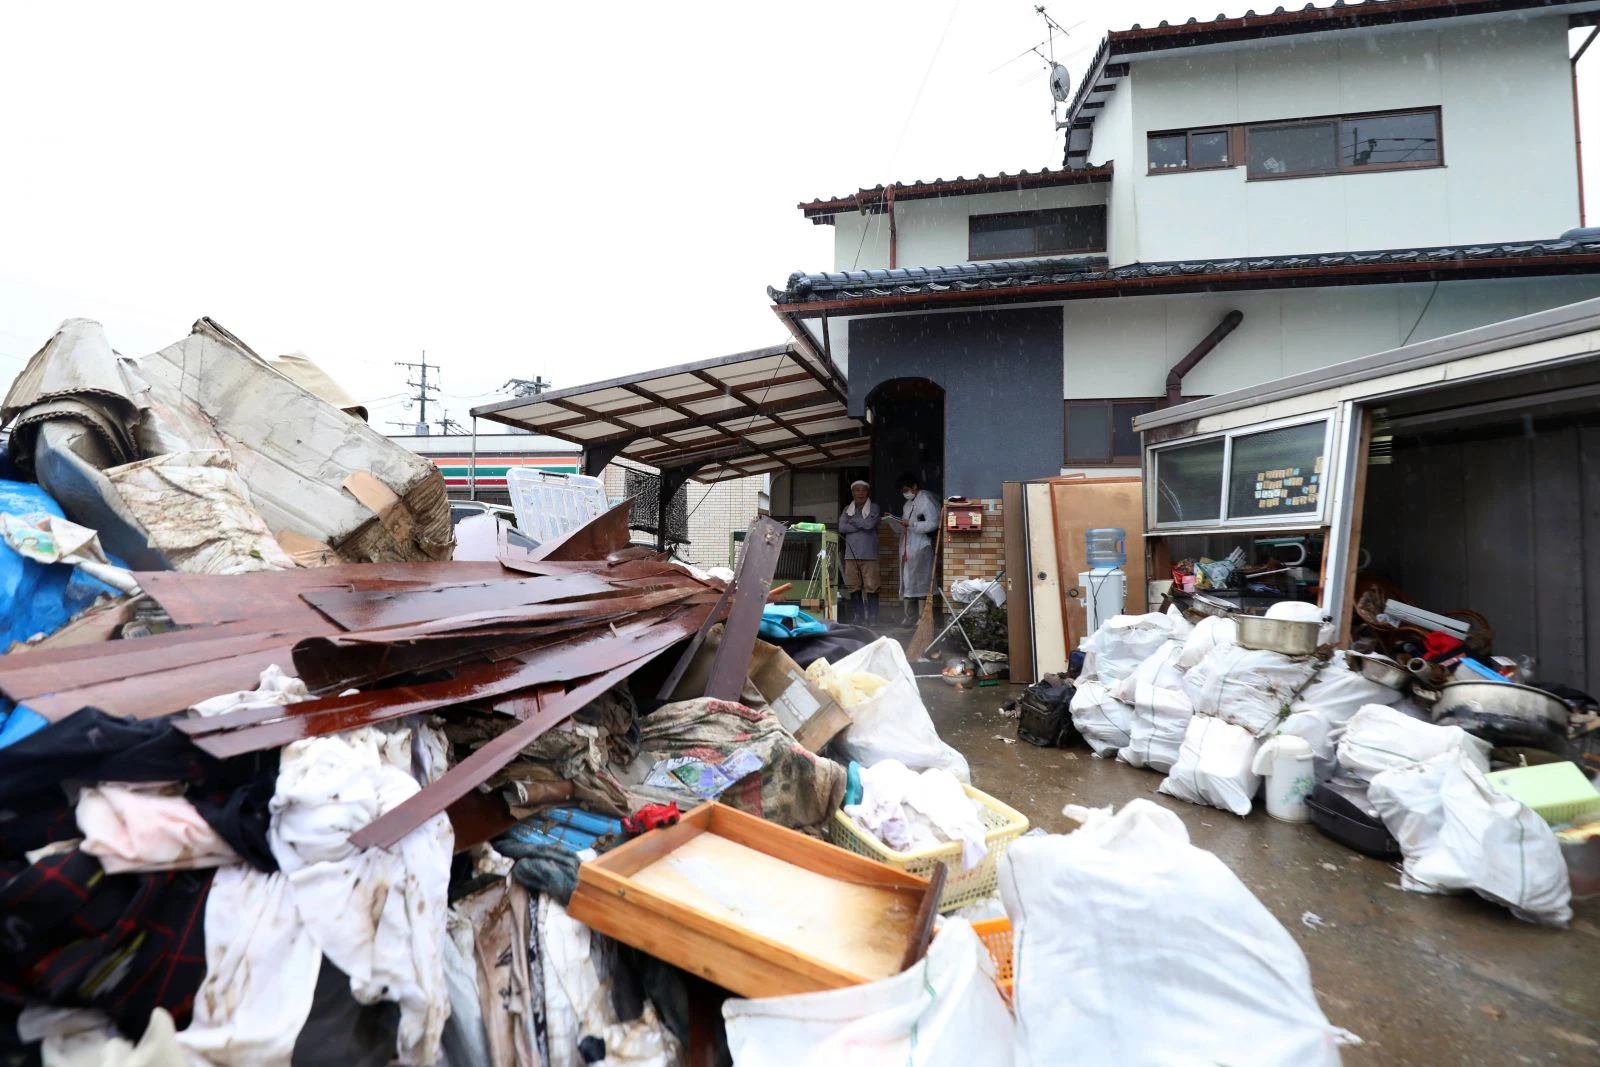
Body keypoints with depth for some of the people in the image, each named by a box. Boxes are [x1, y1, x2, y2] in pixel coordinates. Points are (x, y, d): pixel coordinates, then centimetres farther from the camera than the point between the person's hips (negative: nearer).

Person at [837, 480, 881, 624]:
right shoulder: (847, 510, 14)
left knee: (871, 586, -5)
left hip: (869, 554, -3)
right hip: (851, 554, 3)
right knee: (853, 586, 3)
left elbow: (870, 523, -13)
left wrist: (853, 520, 0)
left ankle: (872, 617, 1)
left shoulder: (874, 508, 5)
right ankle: (858, 616, 11)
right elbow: (841, 527, -1)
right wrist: (862, 525, -6)